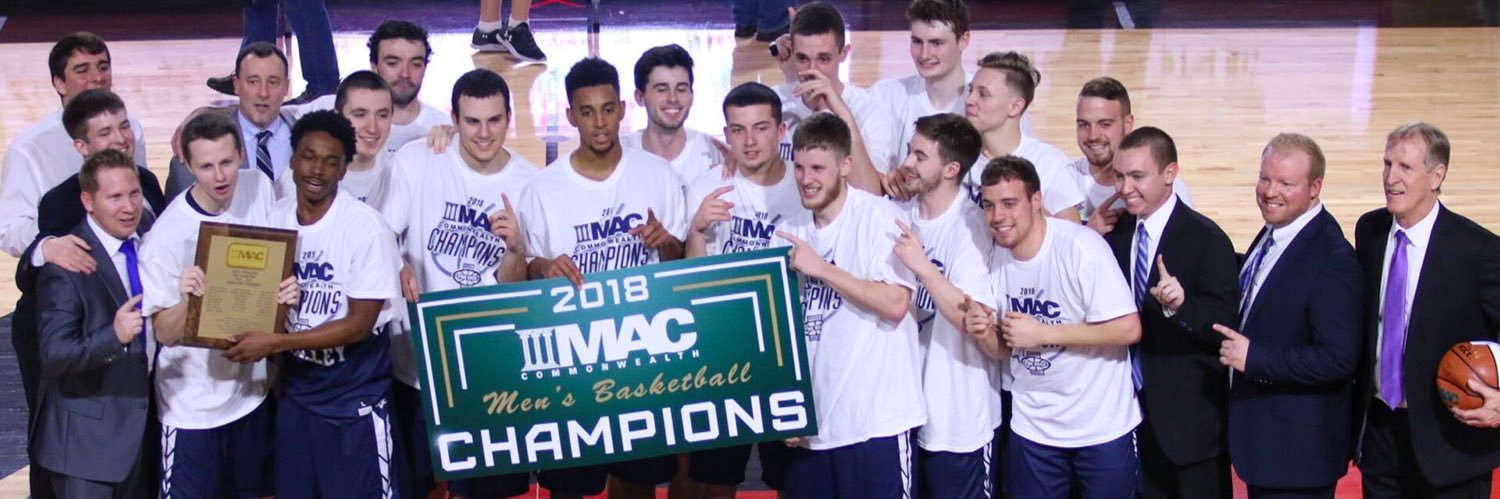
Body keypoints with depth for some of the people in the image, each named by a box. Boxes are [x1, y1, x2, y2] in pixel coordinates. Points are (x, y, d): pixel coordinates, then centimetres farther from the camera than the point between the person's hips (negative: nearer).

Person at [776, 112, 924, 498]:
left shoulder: (878, 216, -6)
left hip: (876, 423, -6)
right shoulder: (797, 236, 12)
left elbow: (895, 304, -17)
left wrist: (821, 268, -14)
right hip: (813, 423, 6)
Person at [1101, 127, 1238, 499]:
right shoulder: (1116, 234, 5)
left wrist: (1181, 304, -36)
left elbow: (1227, 325, -20)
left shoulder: (1206, 239, -14)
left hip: (1189, 421, -6)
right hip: (1131, 412, 6)